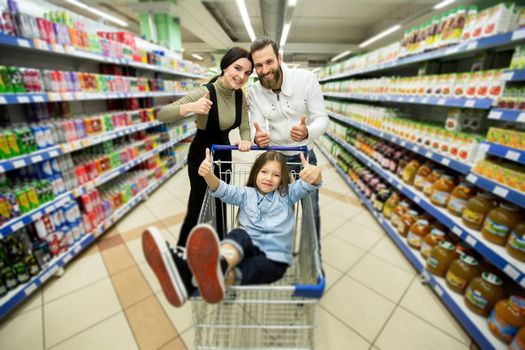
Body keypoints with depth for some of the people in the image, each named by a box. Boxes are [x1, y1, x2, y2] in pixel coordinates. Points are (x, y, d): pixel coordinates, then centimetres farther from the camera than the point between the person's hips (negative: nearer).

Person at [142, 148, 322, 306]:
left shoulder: (287, 194, 11)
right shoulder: (245, 194, 14)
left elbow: (308, 185, -5)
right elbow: (222, 190, -4)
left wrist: (315, 172, -31)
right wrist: (208, 174, -26)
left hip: (274, 258, -1)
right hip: (248, 248, 2)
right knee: (239, 234, -35)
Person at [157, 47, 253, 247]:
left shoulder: (240, 96, -6)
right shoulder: (205, 93, -25)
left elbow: (244, 126, -3)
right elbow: (162, 115, -28)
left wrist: (245, 140, -26)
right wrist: (190, 107, -46)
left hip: (223, 154, 6)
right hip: (202, 155, -6)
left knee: (220, 204, 19)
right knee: (199, 206, 4)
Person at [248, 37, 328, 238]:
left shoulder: (306, 79, -17)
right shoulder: (254, 91, -9)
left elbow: (322, 119, -17)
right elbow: (257, 126, -12)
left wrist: (307, 132, -41)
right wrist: (257, 137, -37)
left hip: (304, 155, -1)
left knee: (311, 210, 11)